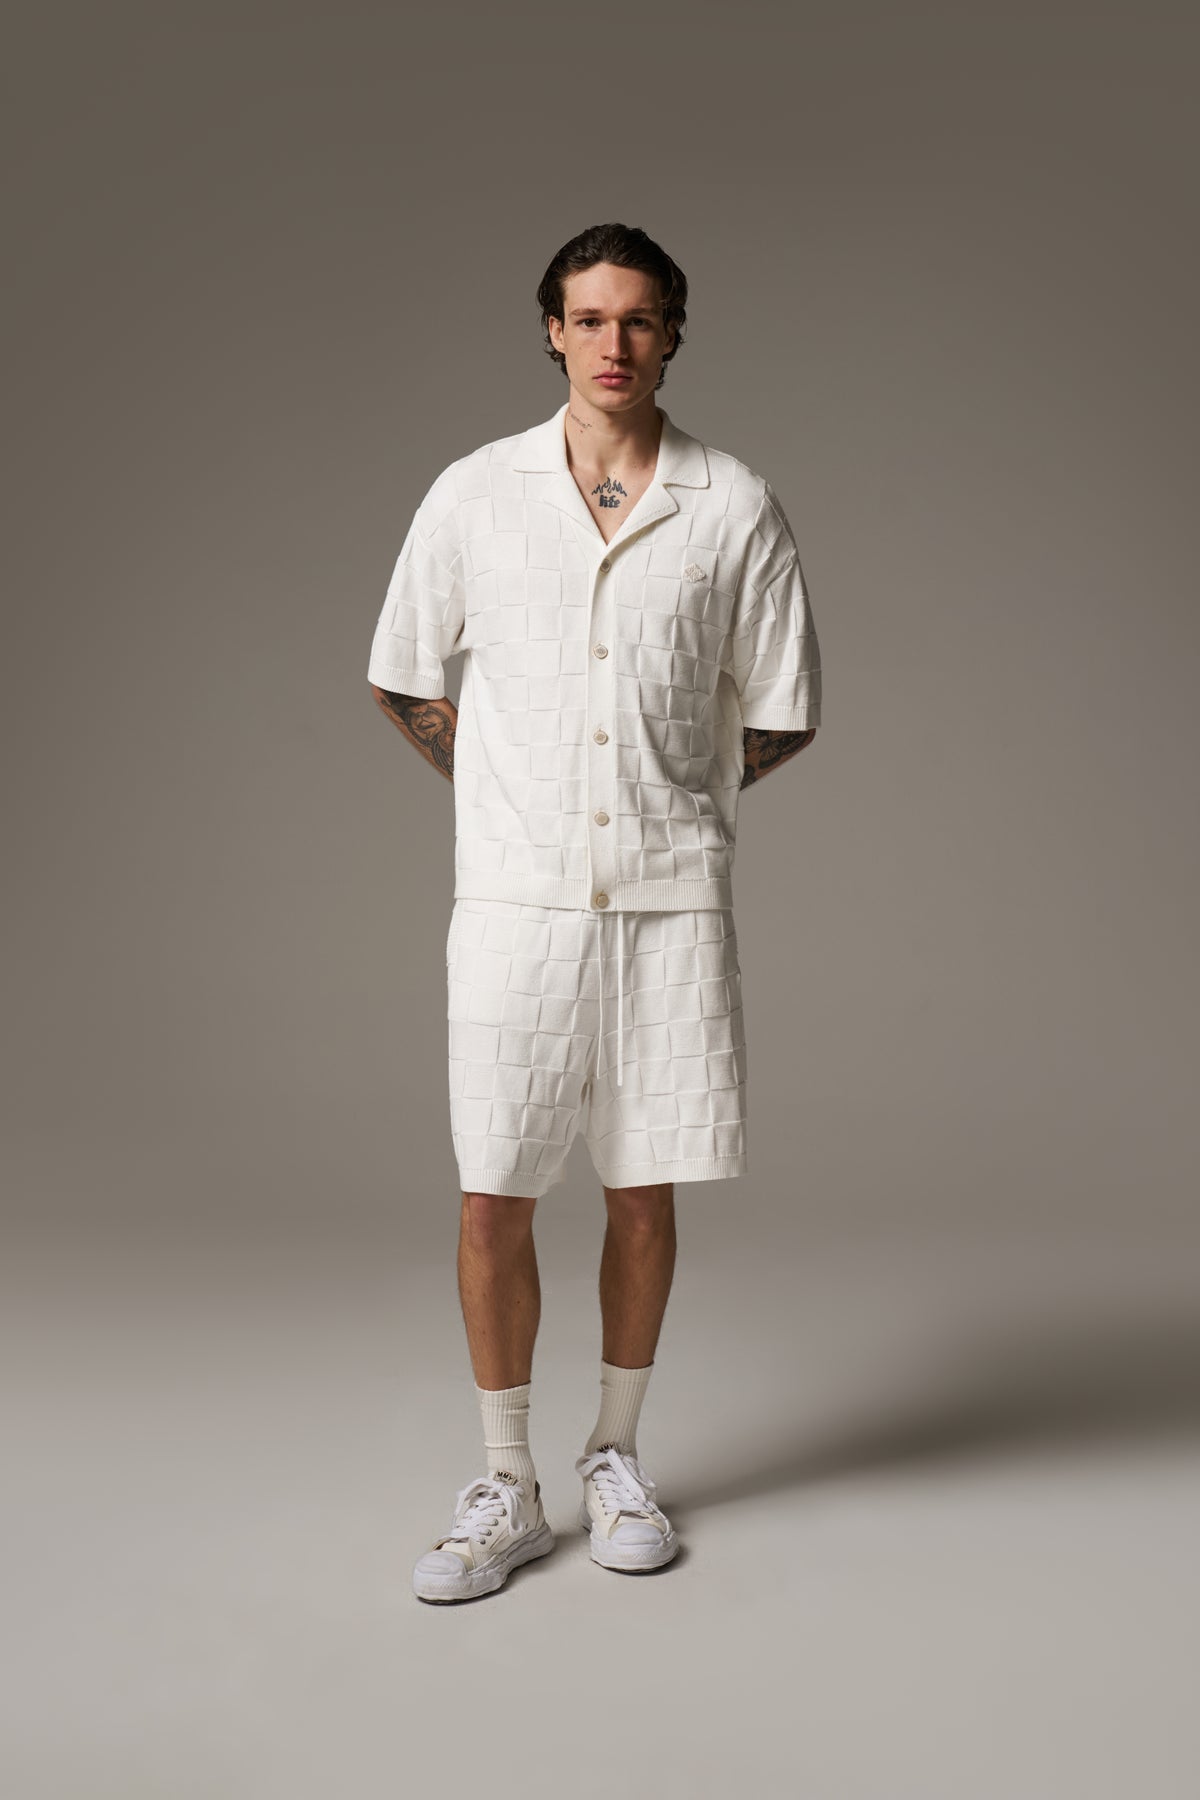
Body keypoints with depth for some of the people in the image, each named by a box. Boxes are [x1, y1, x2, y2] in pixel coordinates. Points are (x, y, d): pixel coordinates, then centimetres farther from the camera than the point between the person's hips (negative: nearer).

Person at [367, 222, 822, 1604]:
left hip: (671, 892, 0)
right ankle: (506, 1487, 16)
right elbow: (401, 682, 13)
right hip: (516, 892, 0)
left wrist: (678, 800, 11)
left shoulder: (735, 508, 2)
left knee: (646, 1186, 8)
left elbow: (781, 715, 9)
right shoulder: (475, 494, 3)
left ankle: (616, 1458, 27)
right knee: (493, 1196, 0)